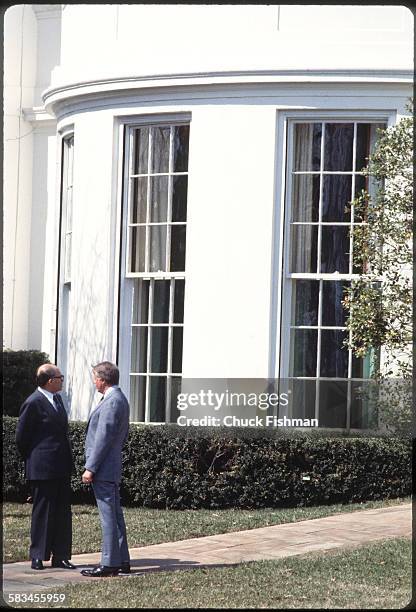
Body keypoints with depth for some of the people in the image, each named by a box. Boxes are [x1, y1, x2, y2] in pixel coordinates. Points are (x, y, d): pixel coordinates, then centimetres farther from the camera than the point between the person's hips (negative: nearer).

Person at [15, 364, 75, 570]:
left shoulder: (57, 399, 14)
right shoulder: (33, 403, -13)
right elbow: (21, 437, -8)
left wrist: (66, 460, 17)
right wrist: (33, 460, 1)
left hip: (61, 468, 8)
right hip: (42, 468, -8)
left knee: (63, 512, 8)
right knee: (42, 512, -1)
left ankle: (60, 556, 13)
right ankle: (38, 557, 7)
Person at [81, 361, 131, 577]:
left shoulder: (111, 402, -17)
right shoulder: (120, 399, 15)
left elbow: (103, 437, -21)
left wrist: (90, 468, -18)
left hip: (103, 468, -10)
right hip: (113, 467, 10)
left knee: (108, 515, -8)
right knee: (115, 514, 13)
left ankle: (109, 564, -6)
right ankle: (122, 560, 18)